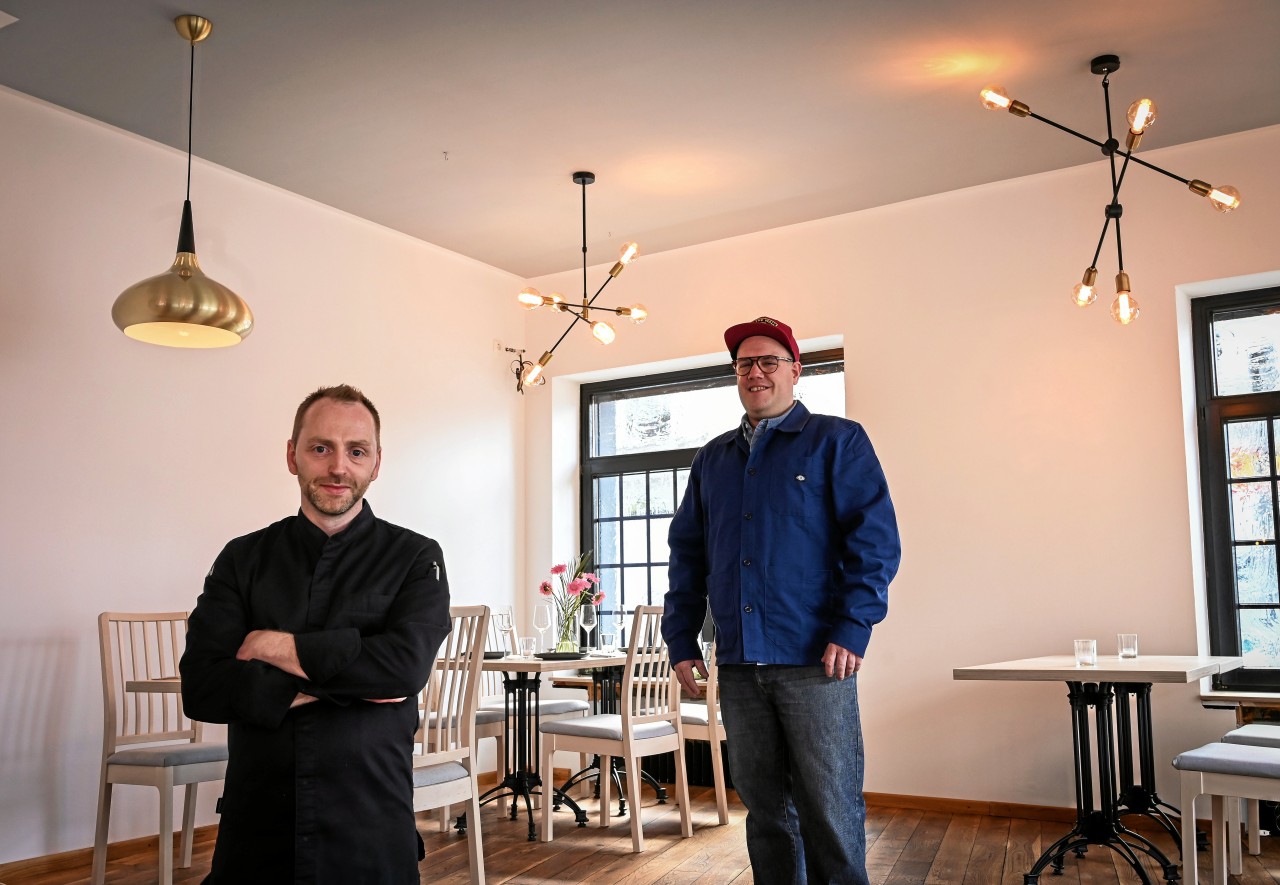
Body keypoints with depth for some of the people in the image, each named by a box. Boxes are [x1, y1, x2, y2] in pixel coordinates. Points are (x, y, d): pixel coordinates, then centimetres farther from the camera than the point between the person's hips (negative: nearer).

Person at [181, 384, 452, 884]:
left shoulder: (415, 558, -2)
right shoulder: (243, 559, 3)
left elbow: (407, 664, -18)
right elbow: (200, 689, -6)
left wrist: (280, 648, -12)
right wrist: (324, 686, -15)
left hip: (372, 829, -1)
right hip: (256, 826, 2)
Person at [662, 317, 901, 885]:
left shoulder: (837, 442, 2)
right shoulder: (712, 459, 17)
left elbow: (876, 540, -7)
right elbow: (687, 554, 17)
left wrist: (852, 630, -15)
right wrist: (681, 639, 9)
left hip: (815, 660, -5)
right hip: (738, 665, 5)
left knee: (830, 811, 0)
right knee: (764, 805, 13)